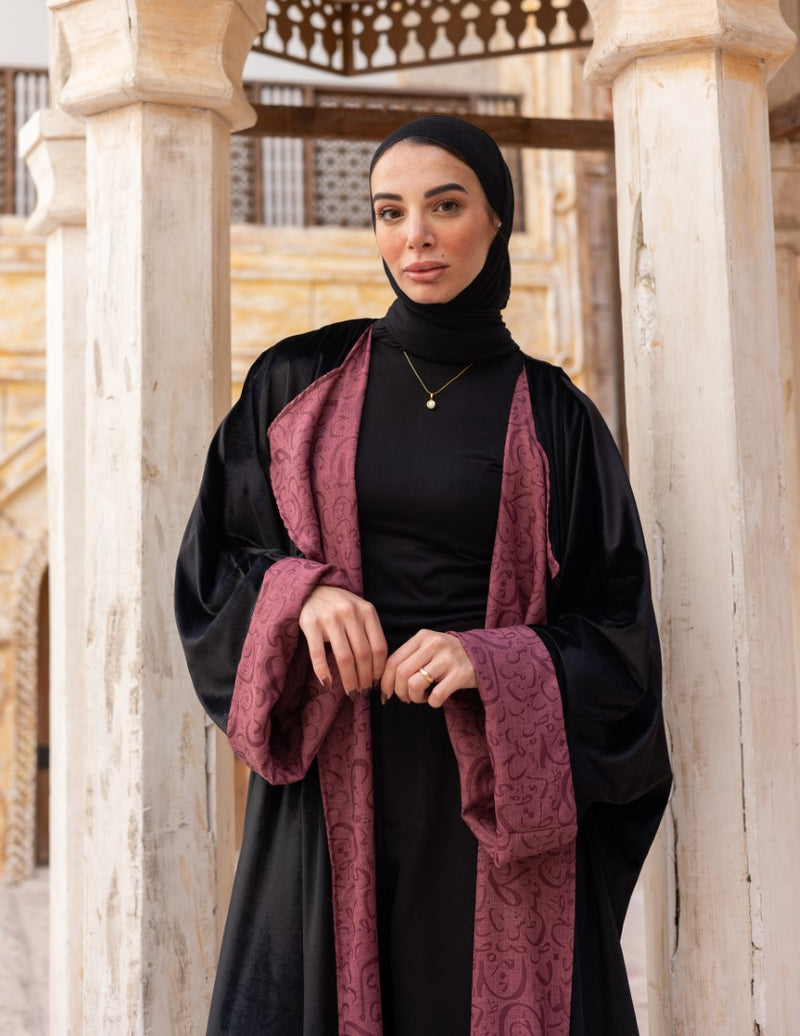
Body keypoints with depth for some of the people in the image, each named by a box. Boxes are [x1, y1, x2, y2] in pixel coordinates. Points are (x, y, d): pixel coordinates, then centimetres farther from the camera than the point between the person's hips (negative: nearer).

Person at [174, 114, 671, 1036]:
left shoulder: (553, 418, 5)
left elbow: (616, 639, 1)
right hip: (331, 789, 1)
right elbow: (210, 566, 7)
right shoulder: (296, 385, 7)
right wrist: (301, 590, -14)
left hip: (495, 799, 0)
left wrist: (488, 661, -17)